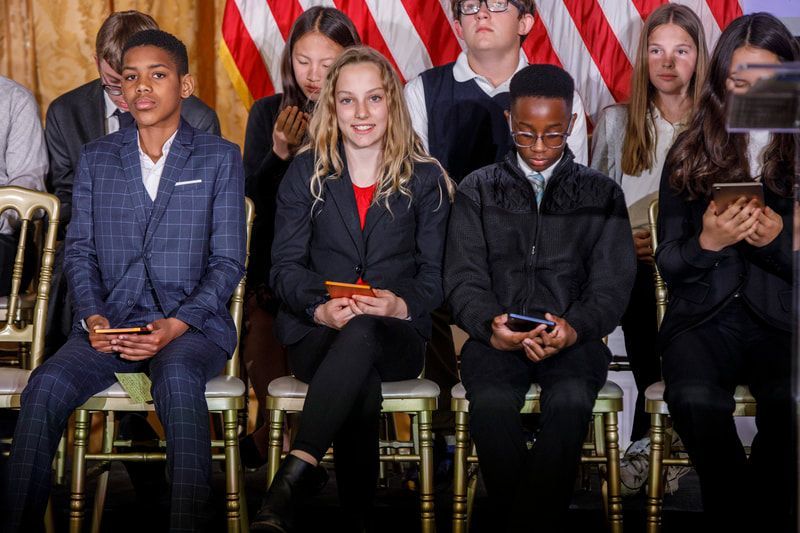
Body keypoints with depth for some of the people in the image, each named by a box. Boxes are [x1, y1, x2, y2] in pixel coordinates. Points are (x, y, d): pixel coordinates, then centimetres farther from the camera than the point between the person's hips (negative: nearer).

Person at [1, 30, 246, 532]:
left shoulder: (219, 157, 7)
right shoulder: (97, 158, 17)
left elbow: (228, 260, 2)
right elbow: (80, 250, 13)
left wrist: (177, 325, -13)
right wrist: (91, 316, -6)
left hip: (192, 323, -2)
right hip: (112, 321, 3)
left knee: (177, 376, -37)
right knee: (46, 386, -26)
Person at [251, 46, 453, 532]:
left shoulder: (425, 178, 8)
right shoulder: (306, 173, 9)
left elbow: (436, 273, 5)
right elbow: (286, 265, 4)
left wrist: (402, 306, -18)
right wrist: (321, 308, -18)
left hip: (396, 337, 0)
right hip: (318, 334, 1)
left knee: (361, 334, -41)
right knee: (361, 388, -38)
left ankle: (290, 483, -51)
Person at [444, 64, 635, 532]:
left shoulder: (602, 194, 15)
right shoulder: (478, 190, 16)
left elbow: (612, 283, 6)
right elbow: (464, 279, 7)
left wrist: (575, 327, -16)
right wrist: (490, 326, -16)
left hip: (573, 338, 0)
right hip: (498, 337, 0)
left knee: (571, 406, -34)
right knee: (493, 407, -33)